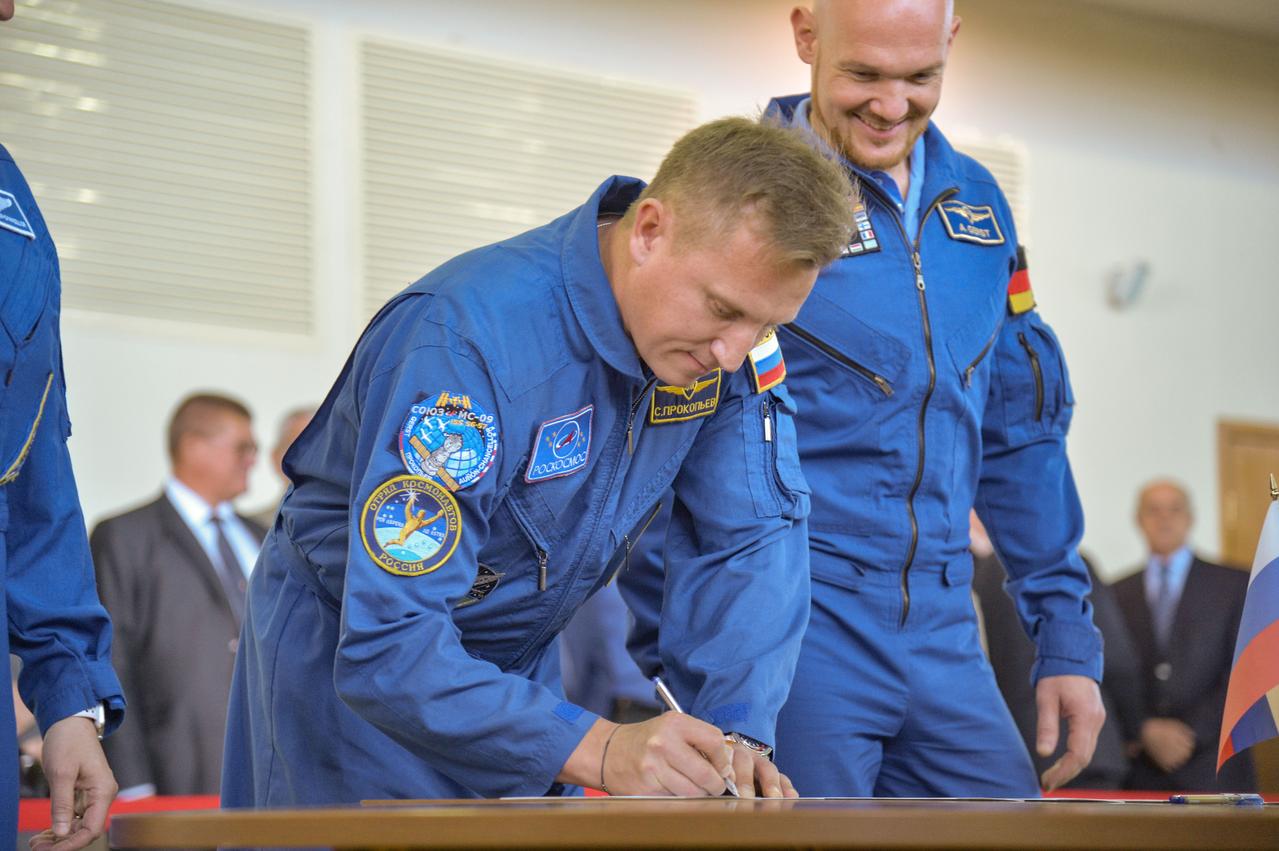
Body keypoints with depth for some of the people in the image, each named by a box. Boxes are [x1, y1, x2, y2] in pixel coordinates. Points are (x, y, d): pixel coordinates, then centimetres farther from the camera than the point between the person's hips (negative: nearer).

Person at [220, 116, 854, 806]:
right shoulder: (464, 342, -36)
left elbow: (750, 536, -11)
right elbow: (386, 650, -39)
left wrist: (734, 730, -27)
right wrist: (600, 750, -48)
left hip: (522, 663, 5)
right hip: (349, 659, -5)